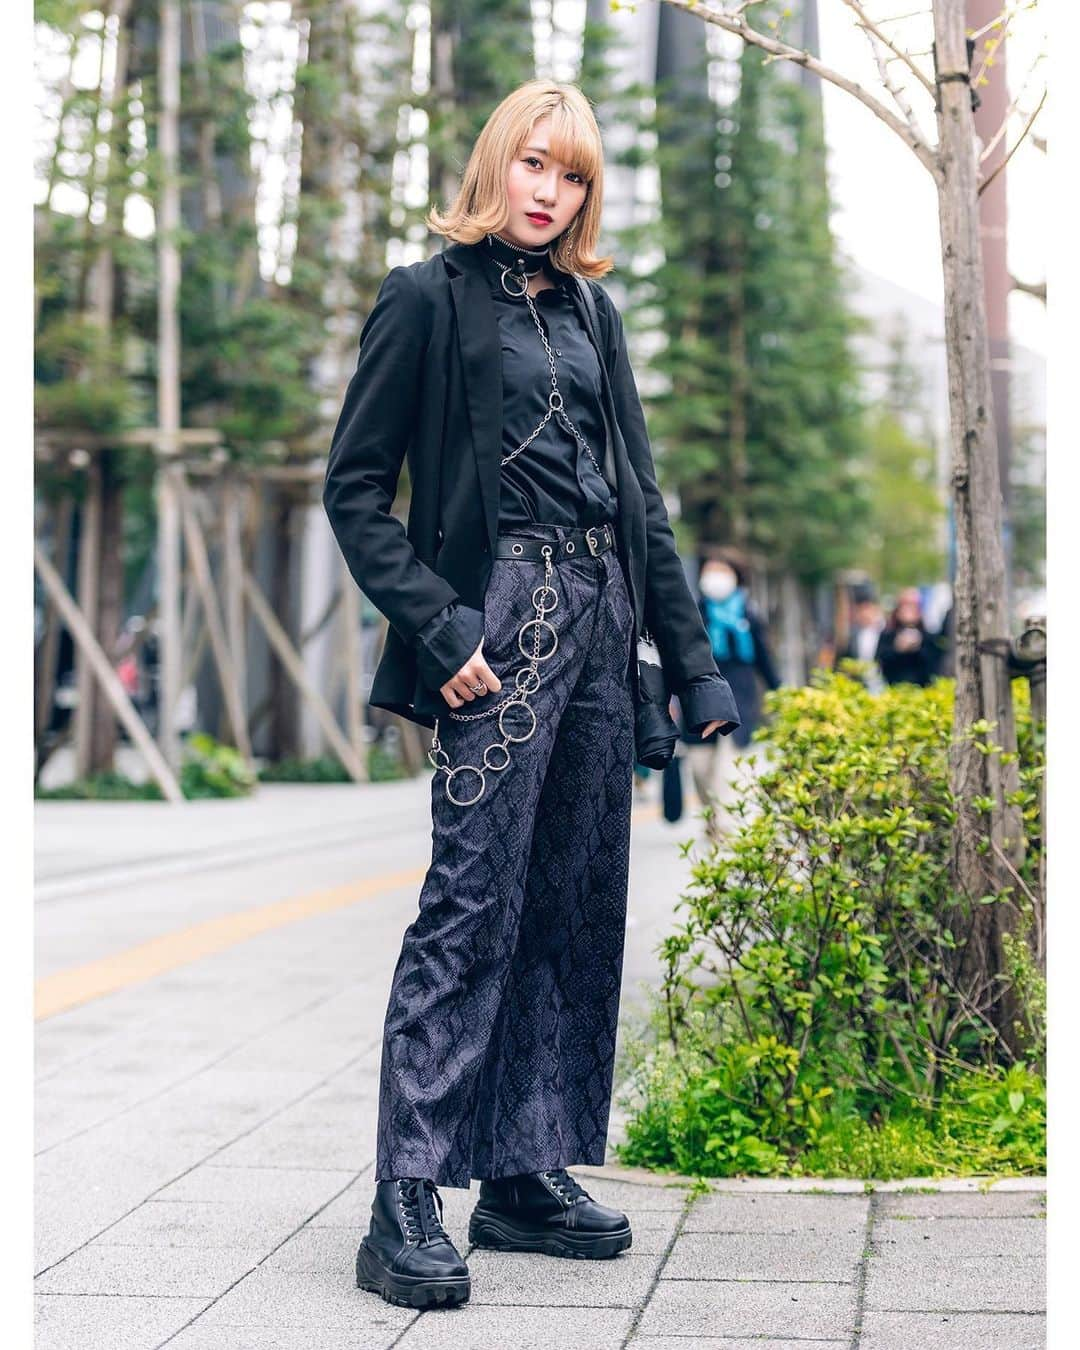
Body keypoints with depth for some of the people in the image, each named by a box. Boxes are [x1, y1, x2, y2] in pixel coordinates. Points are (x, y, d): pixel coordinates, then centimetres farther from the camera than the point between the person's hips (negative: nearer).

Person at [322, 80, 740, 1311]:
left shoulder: (590, 310, 17)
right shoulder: (429, 298, 0)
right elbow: (354, 485, -4)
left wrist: (696, 664, 13)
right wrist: (437, 628, -15)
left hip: (603, 620, 7)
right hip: (503, 619, -6)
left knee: (579, 905, 7)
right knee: (472, 902, -11)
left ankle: (527, 1172, 16)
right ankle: (406, 1204, -8)